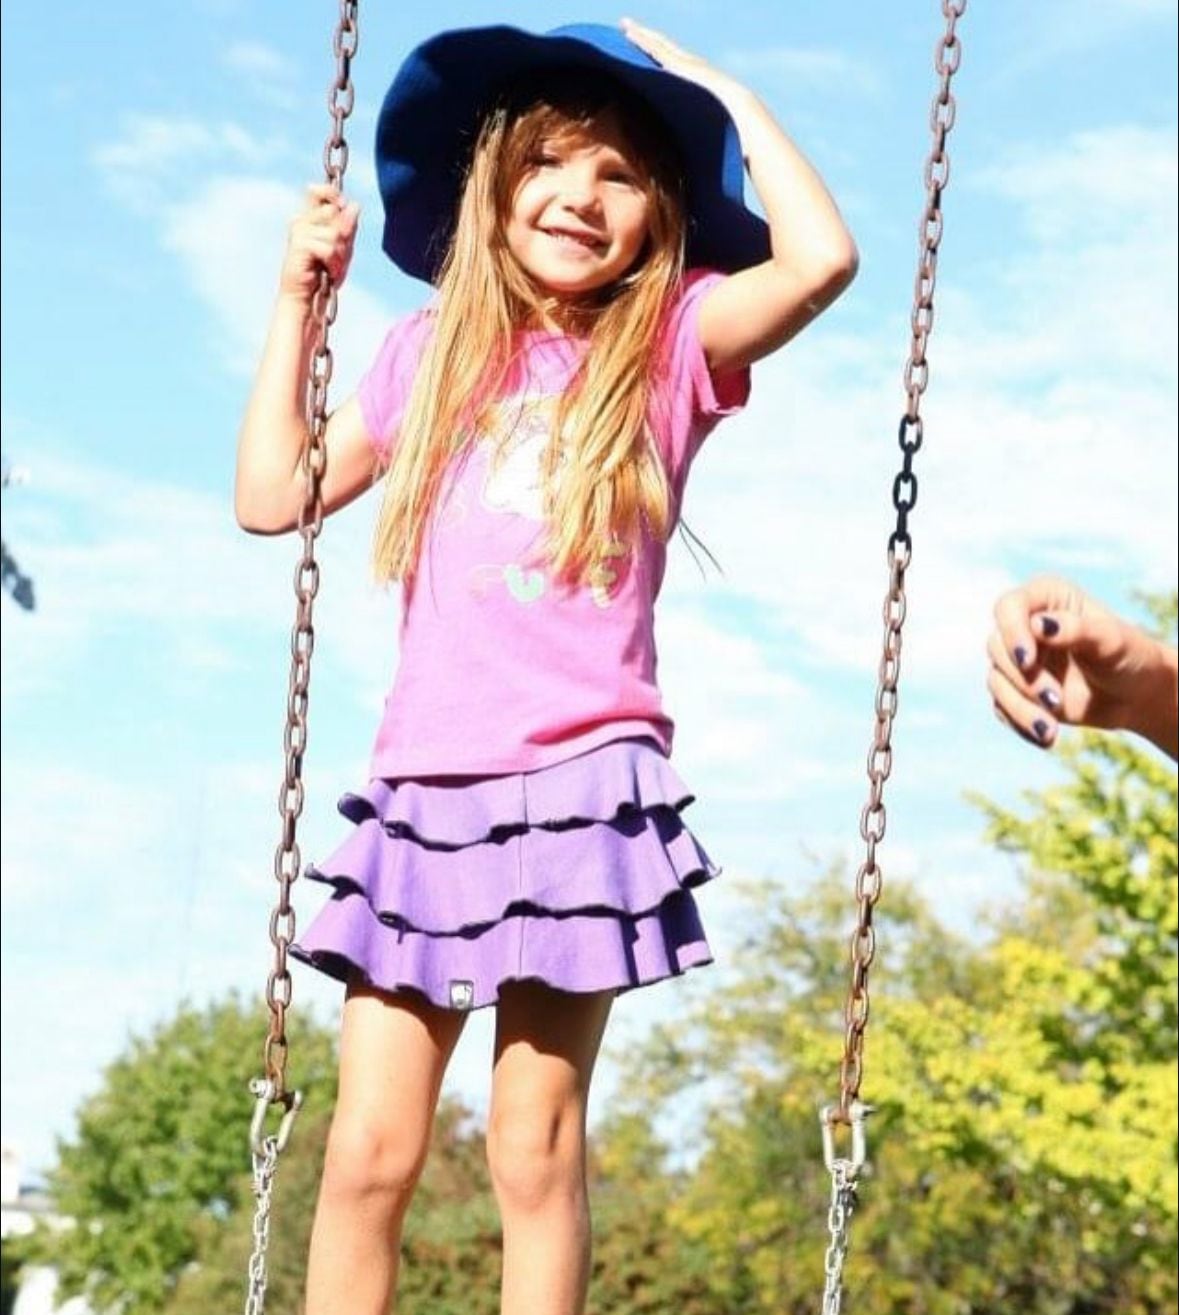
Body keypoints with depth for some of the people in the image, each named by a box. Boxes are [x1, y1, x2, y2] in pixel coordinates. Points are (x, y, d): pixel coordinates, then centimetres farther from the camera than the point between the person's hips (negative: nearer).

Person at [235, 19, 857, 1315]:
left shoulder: (669, 347, 4)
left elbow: (821, 257, -15)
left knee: (533, 1145, -4)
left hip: (578, 780, -3)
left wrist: (725, 93, -2)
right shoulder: (433, 351, 14)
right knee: (367, 1152, -1)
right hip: (423, 788, 3)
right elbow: (273, 495, 17)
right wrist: (296, 299, 17)